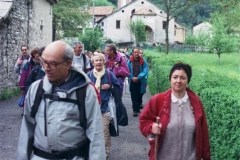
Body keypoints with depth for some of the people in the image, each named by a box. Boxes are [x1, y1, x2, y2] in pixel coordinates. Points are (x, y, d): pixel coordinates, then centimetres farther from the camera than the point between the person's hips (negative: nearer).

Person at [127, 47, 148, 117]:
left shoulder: (143, 61, -4)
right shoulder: (129, 61, -2)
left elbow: (145, 71, -9)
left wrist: (138, 77, -17)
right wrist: (132, 78, -15)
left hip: (141, 82, 0)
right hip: (132, 82, 0)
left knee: (139, 96, 12)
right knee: (134, 96, 0)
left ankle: (138, 108, 29)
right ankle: (135, 110, 4)